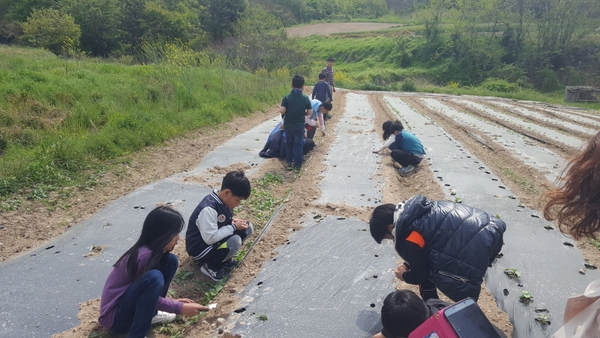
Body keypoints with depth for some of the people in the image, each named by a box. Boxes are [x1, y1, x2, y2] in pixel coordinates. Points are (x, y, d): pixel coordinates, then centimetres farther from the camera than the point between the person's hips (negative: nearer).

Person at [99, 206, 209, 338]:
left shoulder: (150, 249, -1)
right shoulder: (144, 255, -27)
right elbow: (151, 290, -19)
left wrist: (174, 302, 6)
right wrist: (180, 307, -14)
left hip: (127, 300, 9)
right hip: (115, 316, -9)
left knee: (171, 261, 0)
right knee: (154, 277, -35)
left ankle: (149, 314, 10)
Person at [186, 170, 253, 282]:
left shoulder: (223, 200, -4)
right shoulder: (209, 208, -32)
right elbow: (210, 238, -34)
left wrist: (233, 221, -8)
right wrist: (234, 227, -25)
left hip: (216, 240, 9)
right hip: (199, 248, -9)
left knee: (247, 228, -2)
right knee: (234, 241, -31)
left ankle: (224, 258, 7)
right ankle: (210, 266, -7)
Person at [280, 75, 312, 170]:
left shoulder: (287, 97, -9)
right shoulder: (305, 98, -7)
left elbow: (282, 110, -15)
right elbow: (310, 112, -5)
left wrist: (288, 113, 6)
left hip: (288, 125, 1)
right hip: (300, 126, -1)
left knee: (289, 144, 17)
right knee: (298, 145, 8)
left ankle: (289, 163, 24)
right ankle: (297, 165, 11)